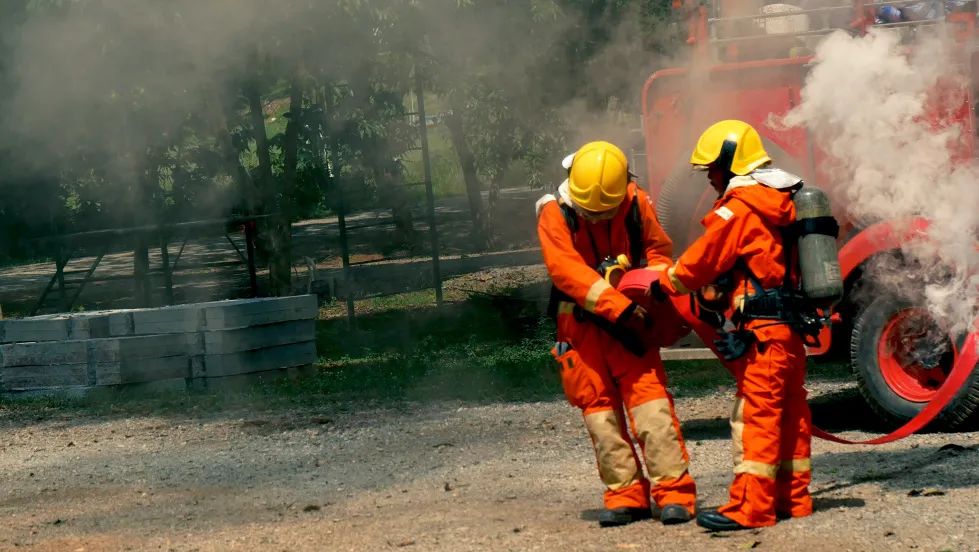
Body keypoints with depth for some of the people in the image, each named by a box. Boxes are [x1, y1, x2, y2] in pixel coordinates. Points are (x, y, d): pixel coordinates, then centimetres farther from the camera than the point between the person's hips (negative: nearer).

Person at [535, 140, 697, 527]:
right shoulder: (555, 213, -12)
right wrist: (619, 306, -30)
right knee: (599, 408, 2)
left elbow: (658, 247, 10)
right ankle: (625, 495, 9)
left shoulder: (635, 203, -5)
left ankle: (674, 491, -9)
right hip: (581, 325, 0)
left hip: (630, 321, 0)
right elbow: (569, 271, -22)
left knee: (650, 400, -10)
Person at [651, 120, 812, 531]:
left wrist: (666, 284, 9)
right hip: (793, 326, 9)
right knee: (790, 413, 12)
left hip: (762, 328, -9)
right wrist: (714, 292, 22)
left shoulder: (738, 208, -12)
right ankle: (792, 498, 17)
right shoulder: (782, 202, 15)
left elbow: (703, 261, -7)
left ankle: (750, 507, -10)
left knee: (755, 414, -9)